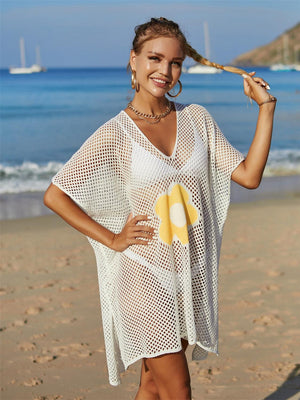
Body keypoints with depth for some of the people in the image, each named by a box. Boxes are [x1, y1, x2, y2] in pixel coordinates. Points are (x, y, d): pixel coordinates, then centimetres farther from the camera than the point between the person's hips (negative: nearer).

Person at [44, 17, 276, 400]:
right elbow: (54, 195, -5)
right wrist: (112, 239, -7)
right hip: (145, 275, -4)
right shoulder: (114, 135, -7)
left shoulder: (196, 118, 5)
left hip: (192, 274, 4)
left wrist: (266, 107, 0)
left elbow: (249, 175, 3)